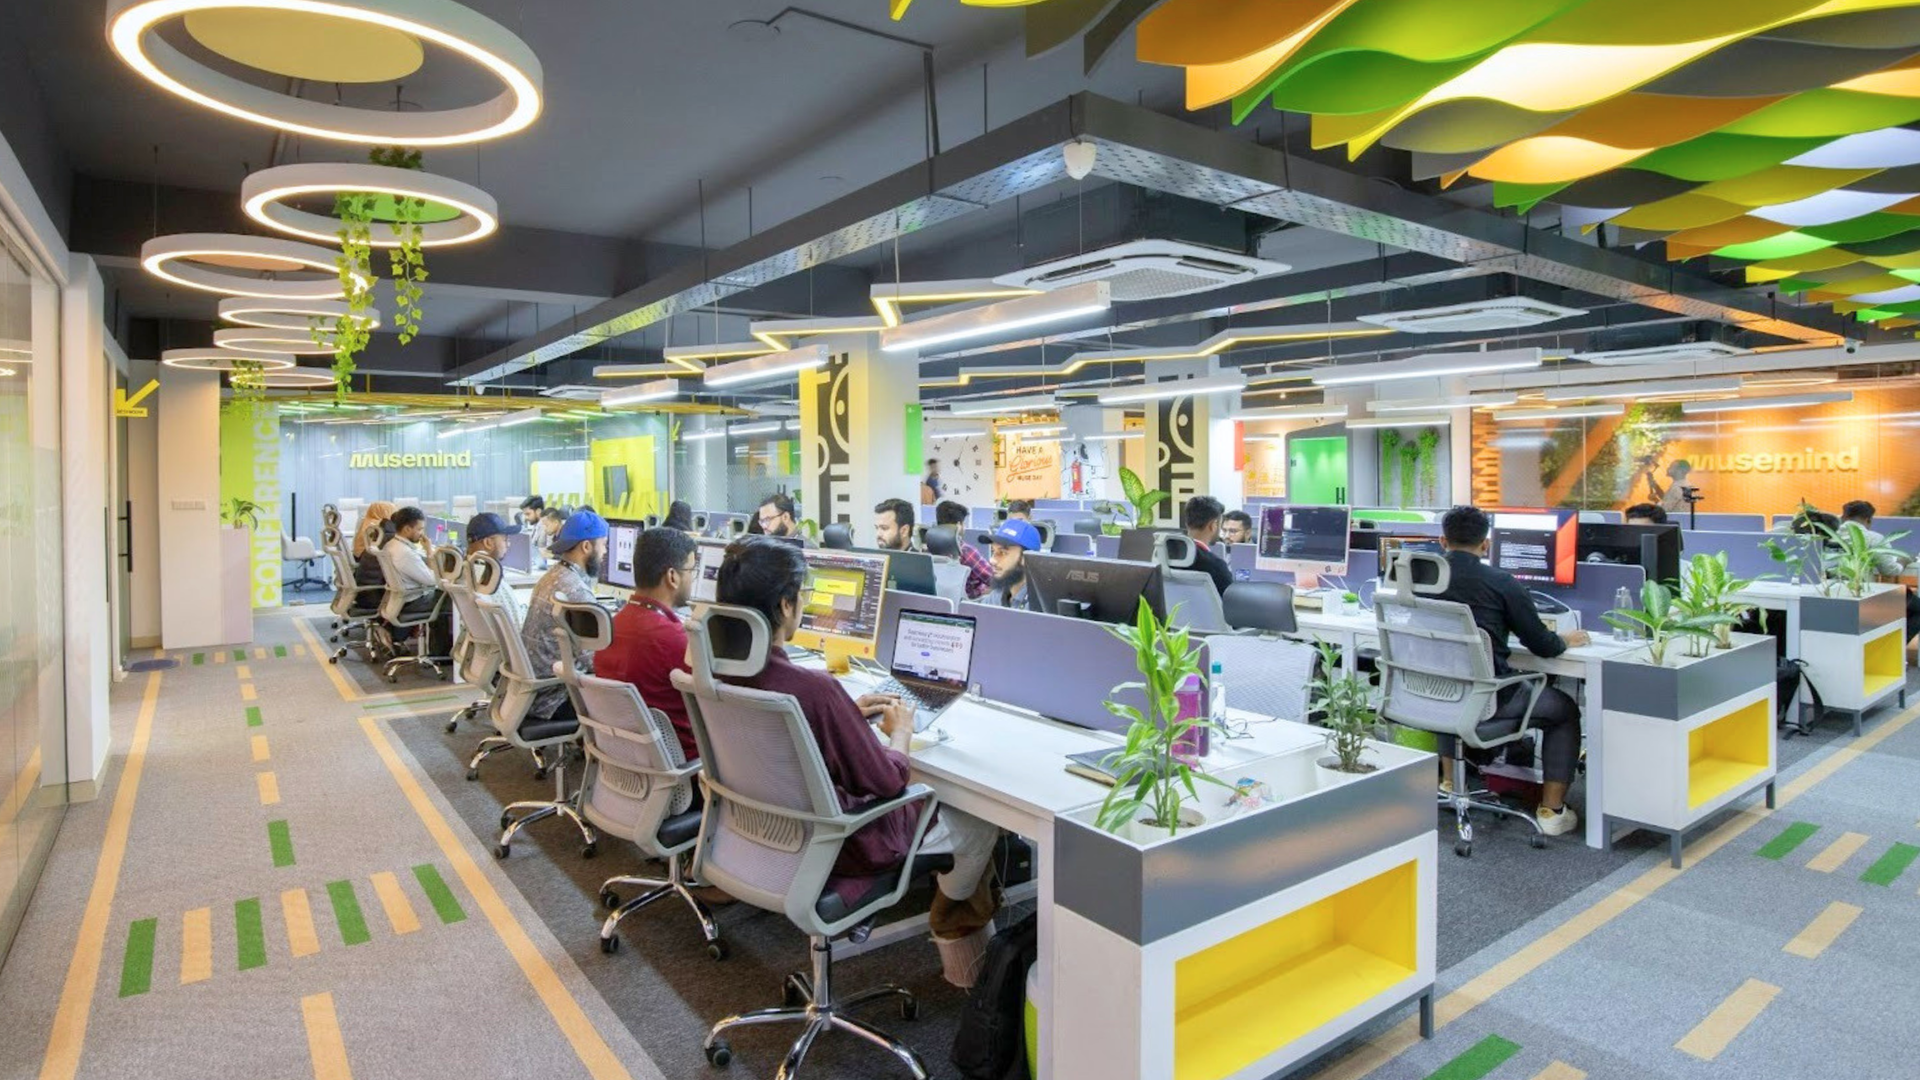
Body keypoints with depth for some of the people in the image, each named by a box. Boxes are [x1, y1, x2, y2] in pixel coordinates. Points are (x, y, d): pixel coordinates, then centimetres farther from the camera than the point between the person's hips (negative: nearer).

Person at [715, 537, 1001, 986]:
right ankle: (956, 931, 37)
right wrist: (901, 731, -2)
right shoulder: (811, 687, -33)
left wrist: (848, 713, 8)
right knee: (981, 821, 11)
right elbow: (887, 781, -21)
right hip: (832, 848, -8)